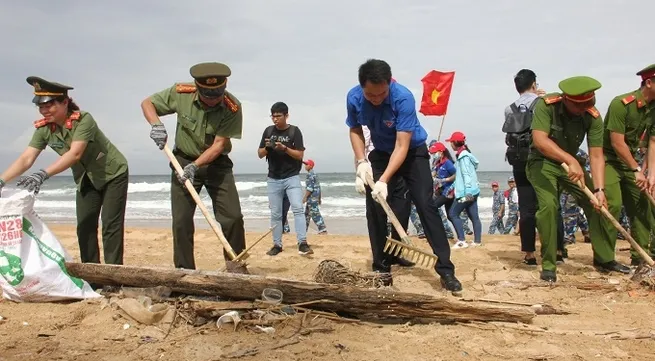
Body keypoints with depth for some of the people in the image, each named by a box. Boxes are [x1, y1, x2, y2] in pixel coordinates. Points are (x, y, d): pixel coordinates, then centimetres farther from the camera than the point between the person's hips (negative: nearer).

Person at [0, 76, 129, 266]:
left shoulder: (83, 120, -30)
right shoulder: (43, 128, -12)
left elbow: (75, 154, -40)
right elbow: (26, 158, -19)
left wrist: (43, 174, -50)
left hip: (113, 174, -6)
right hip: (86, 179, 6)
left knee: (110, 225, -9)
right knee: (84, 226, 4)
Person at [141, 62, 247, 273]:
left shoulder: (233, 107, -21)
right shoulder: (181, 93, -16)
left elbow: (219, 145, -21)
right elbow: (147, 103, -2)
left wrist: (194, 166, -32)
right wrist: (156, 125, -22)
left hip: (217, 163, -1)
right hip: (184, 160, 1)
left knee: (233, 216, -7)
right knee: (181, 220, 0)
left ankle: (236, 265, 9)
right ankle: (184, 270, 11)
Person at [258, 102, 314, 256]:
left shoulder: (294, 131, -4)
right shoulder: (268, 131, 6)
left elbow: (300, 155, -8)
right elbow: (260, 154, 8)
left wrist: (284, 148, -21)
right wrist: (267, 148, -12)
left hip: (292, 177, -4)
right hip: (273, 179, 4)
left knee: (298, 209, -14)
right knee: (275, 214, 7)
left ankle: (302, 243, -18)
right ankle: (277, 244, 15)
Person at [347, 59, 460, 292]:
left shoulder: (403, 98, -32)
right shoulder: (353, 98, -18)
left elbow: (402, 146, -33)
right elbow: (355, 130, 0)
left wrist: (384, 180, -41)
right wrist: (361, 162, -14)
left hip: (412, 152, -4)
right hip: (381, 154, 4)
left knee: (425, 206, -13)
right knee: (375, 209, -4)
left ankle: (446, 271, -9)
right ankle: (382, 270, 7)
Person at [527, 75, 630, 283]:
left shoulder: (593, 117, -17)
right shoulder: (546, 105, -27)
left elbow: (596, 155, -19)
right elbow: (539, 140, -39)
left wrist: (599, 189, -30)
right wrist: (570, 161, -50)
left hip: (571, 163, 5)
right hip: (542, 163, -4)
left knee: (596, 204, -1)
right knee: (549, 204, -24)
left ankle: (605, 259, 15)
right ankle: (548, 265, -13)